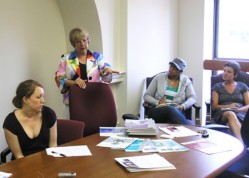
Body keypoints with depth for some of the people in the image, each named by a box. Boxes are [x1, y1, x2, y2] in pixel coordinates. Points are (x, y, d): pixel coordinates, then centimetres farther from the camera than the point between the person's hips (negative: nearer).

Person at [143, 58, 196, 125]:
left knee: (173, 111, -41)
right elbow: (146, 96, 10)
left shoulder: (185, 80, 13)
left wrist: (183, 106, -16)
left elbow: (192, 98, 6)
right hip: (157, 110, 0)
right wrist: (157, 102, -11)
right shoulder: (159, 78, 11)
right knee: (171, 110, -39)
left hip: (177, 111, 1)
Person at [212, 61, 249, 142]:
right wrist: (228, 106, -12)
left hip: (241, 114, 1)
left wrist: (238, 109, -13)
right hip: (222, 114, -1)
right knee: (231, 114, -40)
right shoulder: (217, 87, 17)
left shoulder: (242, 86, 18)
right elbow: (214, 106, 7)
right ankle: (242, 144, -63)